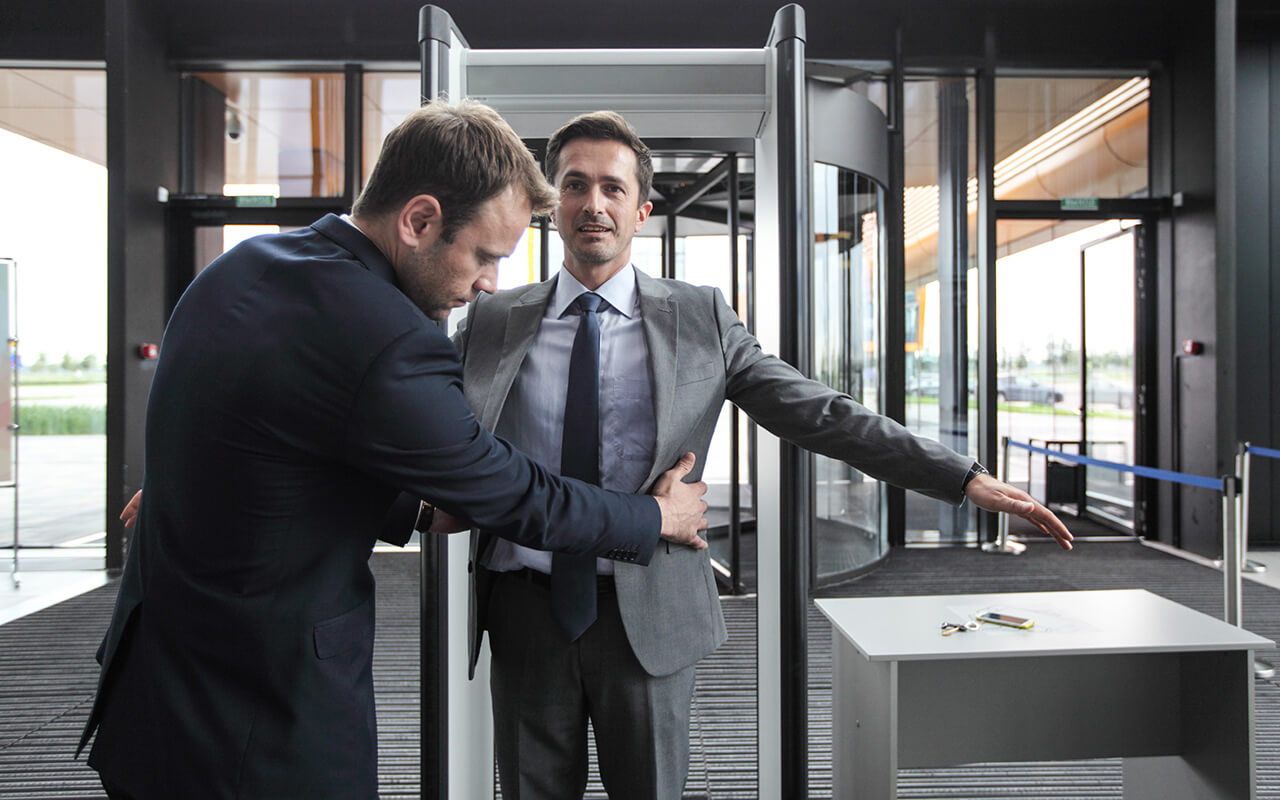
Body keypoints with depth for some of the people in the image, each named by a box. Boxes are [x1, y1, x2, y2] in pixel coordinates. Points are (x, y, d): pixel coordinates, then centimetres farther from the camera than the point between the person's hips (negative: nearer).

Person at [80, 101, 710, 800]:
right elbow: (518, 499, -16)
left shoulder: (236, 268, 0)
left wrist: (417, 510, 11)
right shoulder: (390, 347, -28)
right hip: (271, 731, -9)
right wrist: (660, 517, 0)